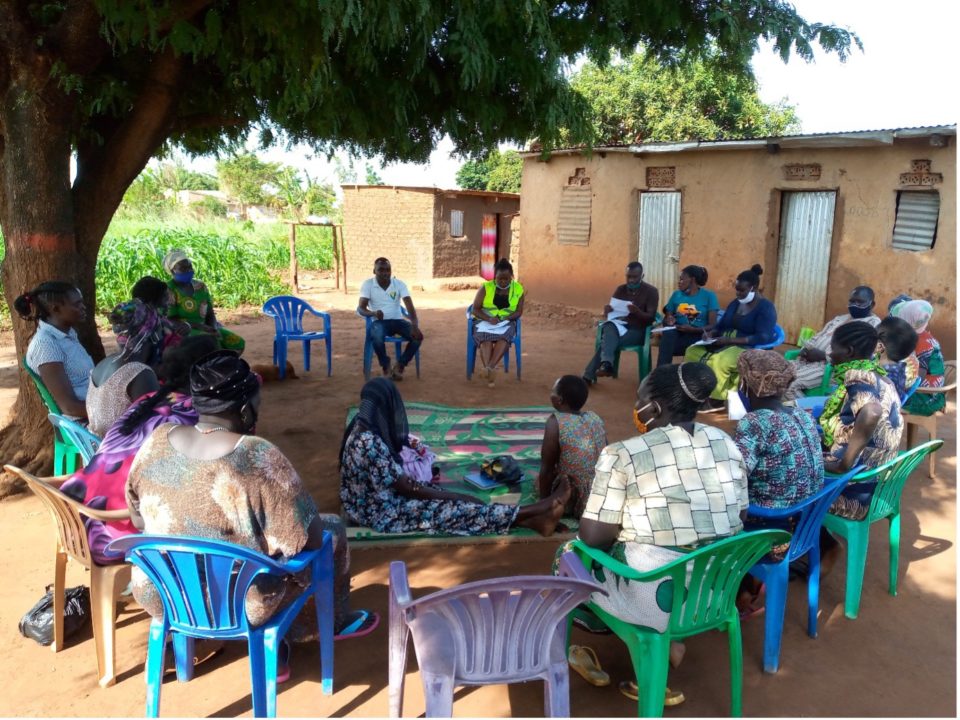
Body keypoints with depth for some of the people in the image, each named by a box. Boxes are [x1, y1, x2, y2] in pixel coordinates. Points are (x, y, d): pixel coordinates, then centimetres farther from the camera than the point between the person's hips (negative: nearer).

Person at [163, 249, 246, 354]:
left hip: (204, 328, 7)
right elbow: (171, 319, -15)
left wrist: (214, 329, -8)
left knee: (238, 343, -9)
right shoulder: (169, 290, -9)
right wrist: (200, 326, -22)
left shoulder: (200, 287, 12)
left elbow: (210, 313, 14)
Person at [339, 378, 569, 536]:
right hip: (382, 513, -9)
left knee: (458, 503, -4)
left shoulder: (362, 428, 3)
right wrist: (450, 496, -14)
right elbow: (405, 488, -23)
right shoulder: (370, 444, -29)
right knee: (456, 510, -14)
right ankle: (534, 516, -10)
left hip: (382, 498, 9)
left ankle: (531, 520, -10)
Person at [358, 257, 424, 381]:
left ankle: (400, 365, -4)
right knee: (377, 338, -37)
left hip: (397, 320, 2)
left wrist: (415, 326, -31)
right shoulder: (368, 284, -5)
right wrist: (373, 313, -35)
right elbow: (360, 308, -11)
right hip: (379, 321, -2)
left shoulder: (399, 283, -3)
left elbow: (410, 307, -13)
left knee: (418, 335, -24)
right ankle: (386, 366, -7)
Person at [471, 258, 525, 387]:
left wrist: (504, 319, -18)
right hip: (485, 321, 0)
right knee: (485, 338, -36)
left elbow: (519, 311, 1)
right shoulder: (485, 287, 0)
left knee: (504, 337, -37)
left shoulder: (518, 289, 4)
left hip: (506, 322, 1)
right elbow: (475, 309, -2)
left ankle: (489, 368, -51)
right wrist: (489, 319, -20)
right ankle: (489, 372, -50)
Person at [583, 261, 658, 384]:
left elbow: (651, 318, -10)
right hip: (619, 326, 4)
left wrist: (637, 312, -30)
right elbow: (610, 314, 9)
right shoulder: (620, 289, 10)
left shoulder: (651, 291, -3)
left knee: (607, 341, -31)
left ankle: (590, 375, -34)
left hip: (638, 331, -4)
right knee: (609, 327, -35)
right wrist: (607, 311, -16)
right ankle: (606, 364, -52)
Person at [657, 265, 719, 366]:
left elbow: (712, 325, -4)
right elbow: (666, 318, 15)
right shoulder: (676, 294, 13)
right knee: (668, 332, -35)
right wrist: (668, 321, -10)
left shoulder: (709, 295, 2)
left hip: (697, 336, -3)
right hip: (677, 334, 3)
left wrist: (693, 329, -21)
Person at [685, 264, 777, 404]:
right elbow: (721, 325, 21)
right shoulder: (735, 303, 15)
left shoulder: (766, 307, -8)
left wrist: (730, 340, -25)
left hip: (748, 348, -8)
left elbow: (763, 338, -20)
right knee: (692, 352, -13)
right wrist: (711, 333, -4)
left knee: (718, 361, -36)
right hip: (724, 344, 8)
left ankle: (717, 402, -27)